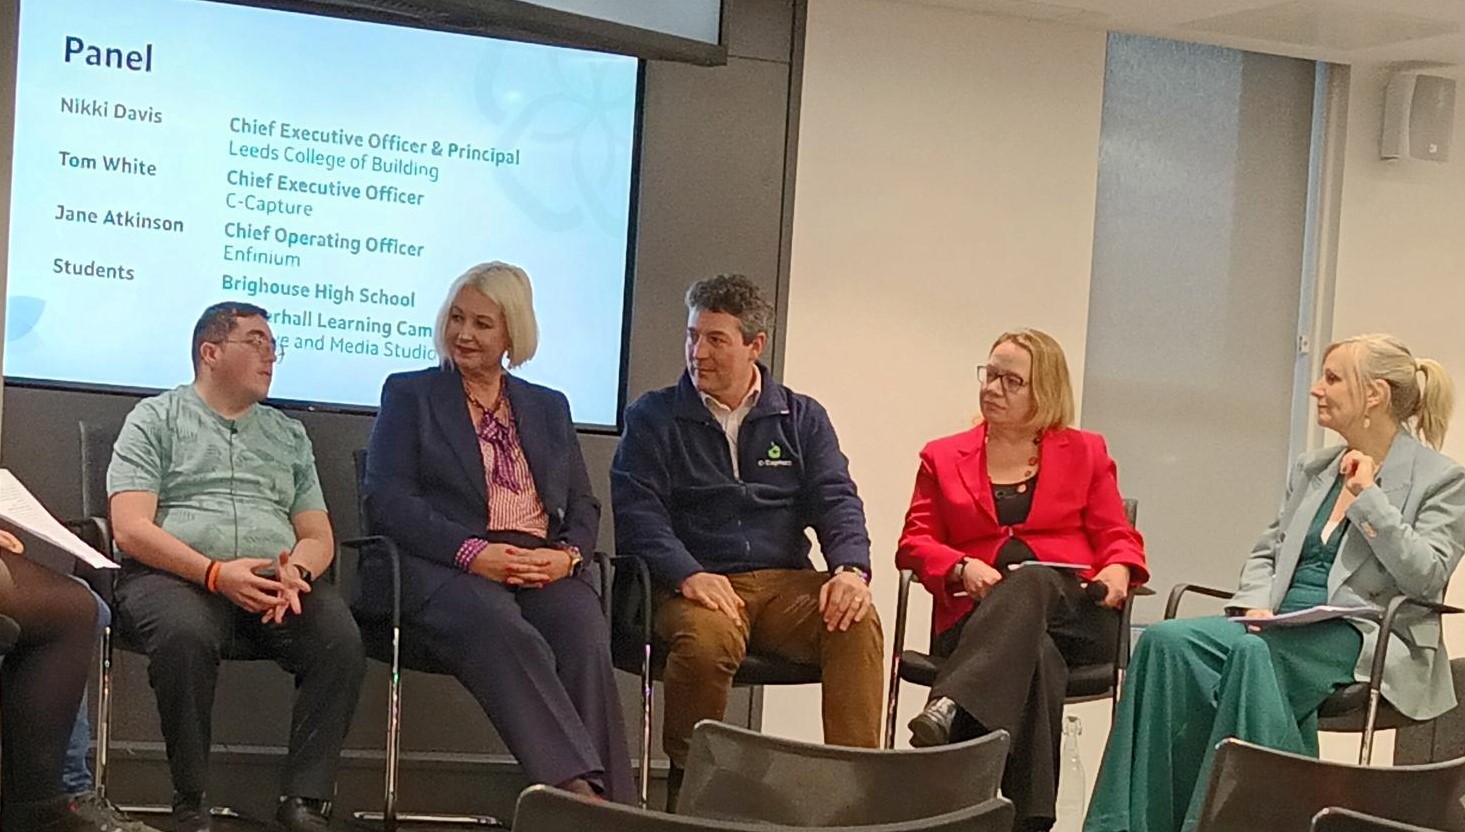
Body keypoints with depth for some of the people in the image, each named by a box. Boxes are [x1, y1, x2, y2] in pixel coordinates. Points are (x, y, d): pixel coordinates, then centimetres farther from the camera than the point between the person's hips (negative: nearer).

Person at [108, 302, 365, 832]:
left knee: (341, 639, -27)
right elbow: (130, 528, -3)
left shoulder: (289, 435, 24)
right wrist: (216, 573, -17)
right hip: (174, 575, -3)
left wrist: (296, 570, -7)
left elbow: (319, 536, 19)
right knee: (185, 632, -38)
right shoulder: (155, 419, 10)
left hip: (274, 584, 4)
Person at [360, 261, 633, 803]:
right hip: (446, 568, -3)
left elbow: (584, 506, 19)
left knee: (586, 640, -32)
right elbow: (387, 500, 2)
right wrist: (472, 551, -14)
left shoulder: (549, 408, 25)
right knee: (507, 635, -37)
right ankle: (578, 789, -46)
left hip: (543, 569, 3)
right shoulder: (408, 394, 15)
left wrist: (568, 554, -6)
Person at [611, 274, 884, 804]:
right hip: (698, 586, -2)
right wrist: (689, 575, -21)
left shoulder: (802, 418, 17)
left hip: (787, 583, 2)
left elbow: (836, 500, 7)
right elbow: (636, 509, -2)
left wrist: (851, 569, -15)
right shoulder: (653, 417, 10)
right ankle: (689, 782, -15)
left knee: (858, 621, -30)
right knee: (708, 635, -37)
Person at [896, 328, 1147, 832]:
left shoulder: (1085, 452, 20)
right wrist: (962, 568, -10)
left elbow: (1118, 538, 16)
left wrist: (1117, 571, -10)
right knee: (1037, 655, -39)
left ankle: (951, 711, -58)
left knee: (1028, 583, -39)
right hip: (977, 615, 0)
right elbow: (915, 543, 12)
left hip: (1073, 615, 0)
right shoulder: (943, 457, 21)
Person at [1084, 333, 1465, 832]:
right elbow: (1267, 551, 21)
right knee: (1167, 640, -24)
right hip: (1282, 625, 6)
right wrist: (1255, 605, 0)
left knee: (1253, 653, -37)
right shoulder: (1312, 470, 21)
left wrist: (1367, 496, -12)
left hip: (1360, 641, -6)